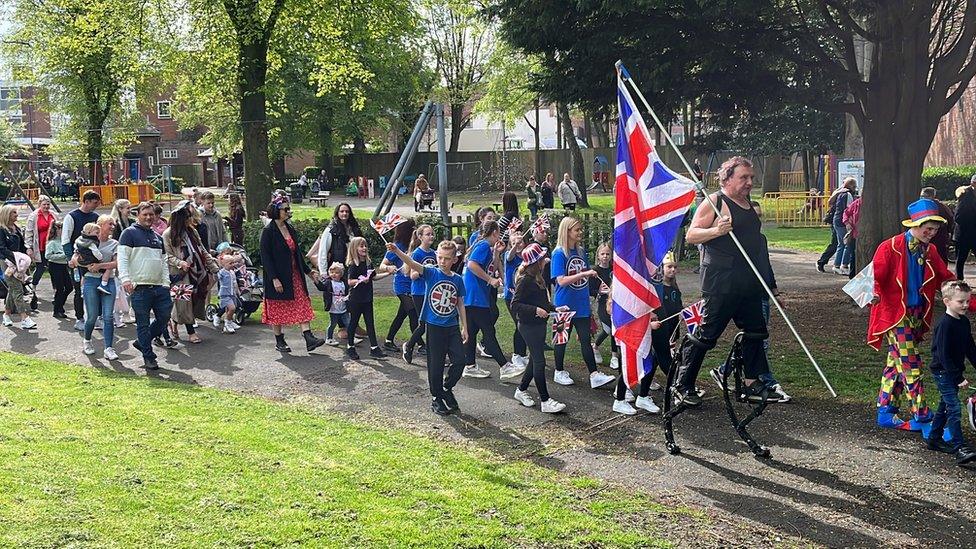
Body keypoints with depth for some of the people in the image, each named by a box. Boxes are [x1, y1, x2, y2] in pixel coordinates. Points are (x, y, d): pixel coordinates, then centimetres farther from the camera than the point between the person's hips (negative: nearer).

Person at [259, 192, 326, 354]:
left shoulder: (290, 229, 10)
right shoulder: (268, 232, -12)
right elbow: (265, 258, -15)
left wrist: (308, 271, 18)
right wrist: (274, 279, -20)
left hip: (295, 275, 7)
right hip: (278, 277, -7)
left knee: (302, 305, -2)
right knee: (277, 310, 5)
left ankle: (309, 338, -6)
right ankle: (279, 341, 17)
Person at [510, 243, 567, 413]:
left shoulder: (537, 279, 12)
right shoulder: (525, 280, -17)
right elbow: (515, 304, -22)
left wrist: (555, 308, 10)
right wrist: (535, 310, -28)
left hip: (539, 324, 10)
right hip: (529, 325, -10)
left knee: (535, 360, 16)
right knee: (539, 361, -6)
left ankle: (521, 390, 30)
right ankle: (545, 401, -1)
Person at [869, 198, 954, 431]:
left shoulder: (929, 251, 10)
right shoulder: (891, 248, -12)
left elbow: (946, 279, 14)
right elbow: (876, 276, -16)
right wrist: (875, 293, -36)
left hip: (917, 314, 7)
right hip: (895, 314, -7)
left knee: (896, 363, 12)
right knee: (911, 365, -6)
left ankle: (886, 413, 20)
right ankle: (921, 418, 0)